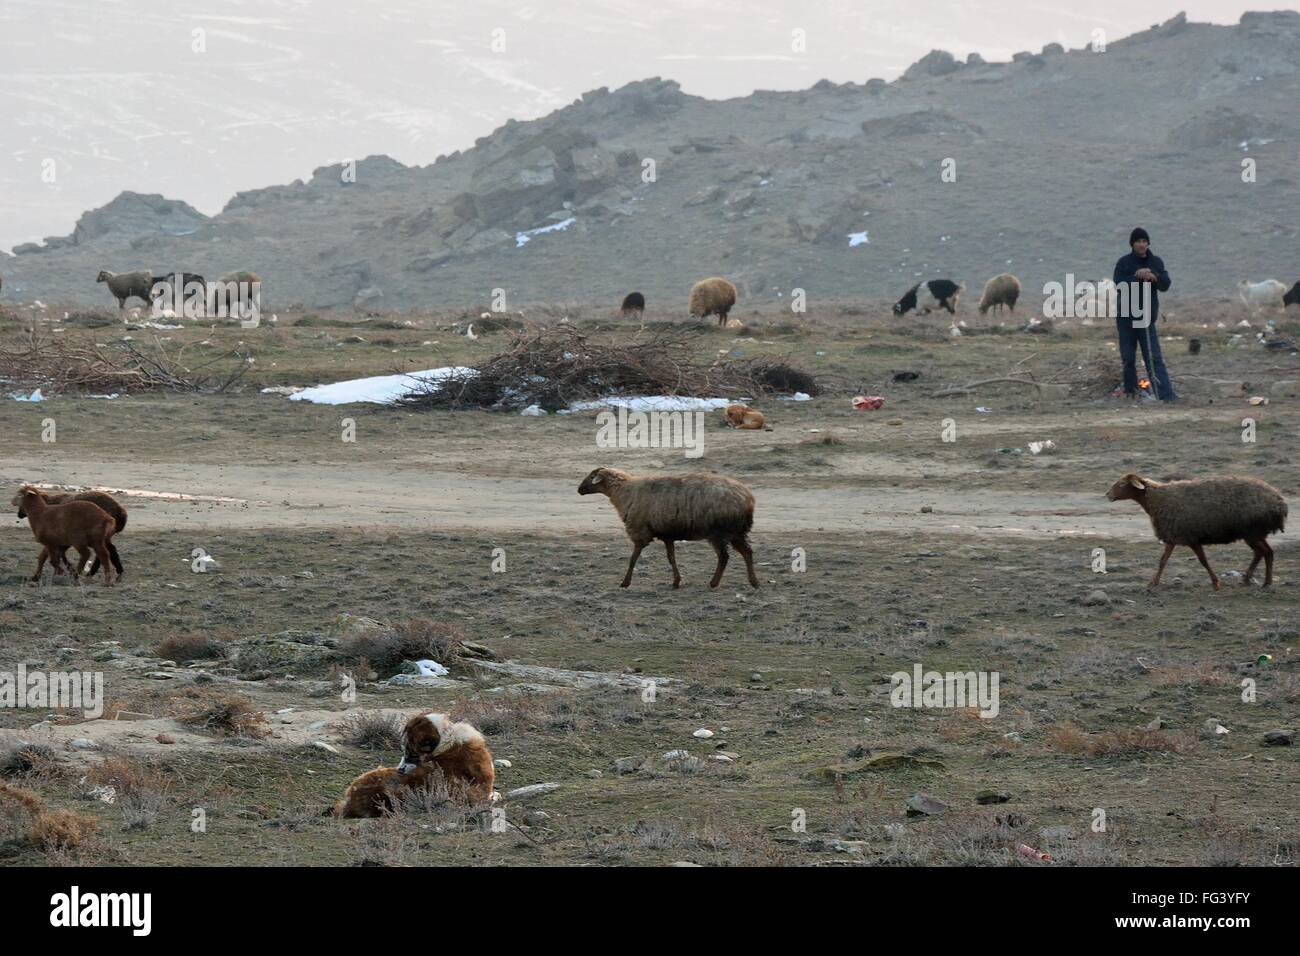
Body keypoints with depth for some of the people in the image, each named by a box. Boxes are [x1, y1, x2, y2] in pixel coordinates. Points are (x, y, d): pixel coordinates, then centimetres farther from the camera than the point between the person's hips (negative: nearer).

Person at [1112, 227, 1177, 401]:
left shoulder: (1156, 262, 6)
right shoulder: (1124, 262, -2)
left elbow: (1166, 285, 0)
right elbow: (1119, 285, -14)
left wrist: (1155, 277, -20)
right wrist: (1136, 276, -27)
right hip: (1125, 316, 0)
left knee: (1154, 357, -9)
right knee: (1128, 358, 7)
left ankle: (1166, 393, -18)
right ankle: (1130, 390, 22)